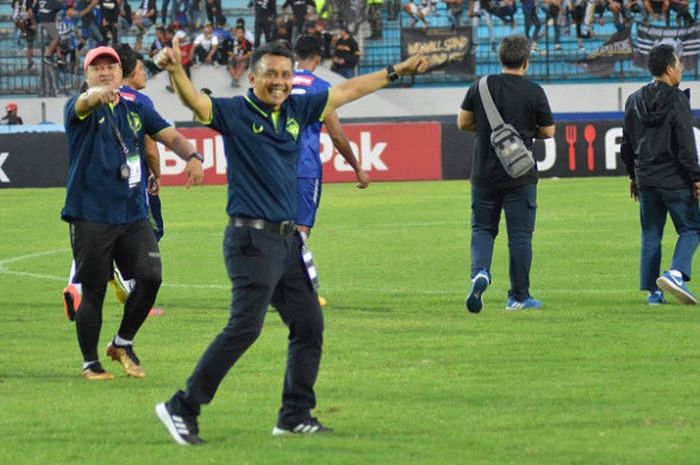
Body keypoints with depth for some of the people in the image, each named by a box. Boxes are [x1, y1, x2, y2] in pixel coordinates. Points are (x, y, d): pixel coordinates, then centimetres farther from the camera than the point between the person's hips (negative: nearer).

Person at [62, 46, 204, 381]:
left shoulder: (137, 110, 13)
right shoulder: (79, 108, -2)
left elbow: (170, 136, 2)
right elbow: (83, 103, -26)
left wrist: (192, 157, -20)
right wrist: (96, 95, -52)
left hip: (133, 215, 4)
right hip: (91, 218, -4)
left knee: (150, 278, -9)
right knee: (93, 292, 0)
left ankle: (123, 344, 13)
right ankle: (90, 362, 16)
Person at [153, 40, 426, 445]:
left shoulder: (297, 110, 11)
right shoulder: (235, 112, -7)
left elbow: (346, 91, 23)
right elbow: (196, 102, -25)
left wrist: (395, 72, 31)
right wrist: (176, 72, -45)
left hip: (288, 239, 8)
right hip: (252, 239, -8)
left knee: (309, 325, 11)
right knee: (245, 327, -16)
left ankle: (296, 416, 22)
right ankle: (182, 409, -11)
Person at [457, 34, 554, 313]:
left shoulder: (481, 87, -1)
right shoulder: (534, 92, -8)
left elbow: (463, 123, 5)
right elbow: (548, 132, 0)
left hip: (484, 173, 2)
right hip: (520, 176, -2)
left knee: (482, 229, 13)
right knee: (520, 235, 6)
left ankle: (480, 272, -15)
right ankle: (519, 297, 11)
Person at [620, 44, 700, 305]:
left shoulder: (634, 101, 9)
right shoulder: (677, 100, -10)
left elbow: (626, 145, 14)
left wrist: (633, 176, 22)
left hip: (646, 179, 6)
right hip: (675, 180, -6)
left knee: (651, 235, 11)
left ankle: (652, 290, 8)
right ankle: (676, 273, -18)